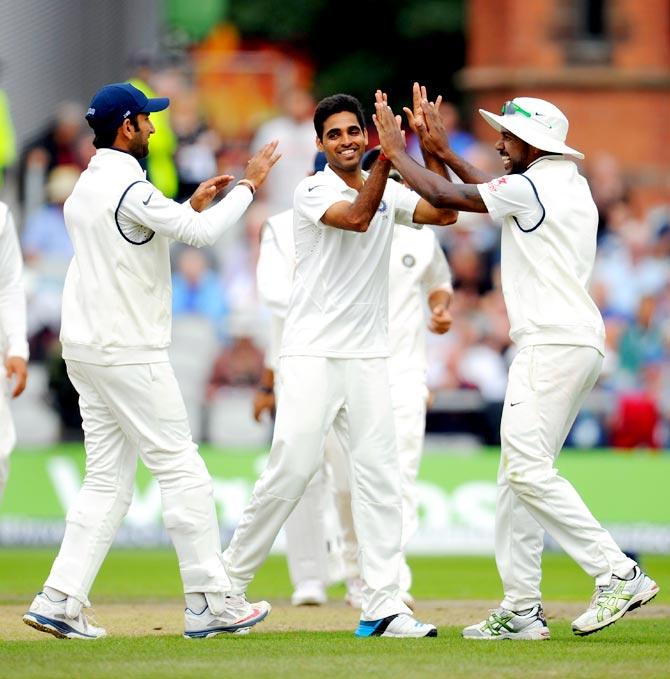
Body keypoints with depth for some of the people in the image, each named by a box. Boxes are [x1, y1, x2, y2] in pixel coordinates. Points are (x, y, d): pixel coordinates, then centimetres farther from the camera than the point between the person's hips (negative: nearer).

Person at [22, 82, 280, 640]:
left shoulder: (85, 188, 15)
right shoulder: (129, 188, -15)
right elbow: (201, 234, -20)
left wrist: (192, 206, 21)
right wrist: (250, 184, -9)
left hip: (85, 353, 9)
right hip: (129, 355, -9)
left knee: (107, 481, 9)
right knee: (182, 469, -4)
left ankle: (60, 601, 2)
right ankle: (210, 603, -2)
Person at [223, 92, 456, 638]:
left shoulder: (390, 193, 11)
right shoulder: (312, 192, -5)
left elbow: (444, 213, -3)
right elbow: (356, 217, -23)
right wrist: (388, 157, -28)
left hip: (368, 357, 5)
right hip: (312, 353, -5)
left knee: (379, 476, -1)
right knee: (291, 469, -11)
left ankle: (383, 607, -3)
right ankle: (229, 584, 3)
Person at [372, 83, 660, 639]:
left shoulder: (533, 186, -11)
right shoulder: (570, 184, 18)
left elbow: (443, 196, -7)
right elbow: (491, 192, 33)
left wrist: (395, 151, 6)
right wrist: (440, 149, 34)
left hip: (553, 343, -10)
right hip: (578, 343, 10)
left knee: (528, 468, -16)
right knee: (520, 472, 10)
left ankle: (618, 573, -20)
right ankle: (522, 610, 8)